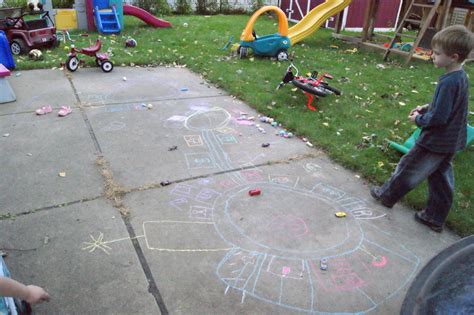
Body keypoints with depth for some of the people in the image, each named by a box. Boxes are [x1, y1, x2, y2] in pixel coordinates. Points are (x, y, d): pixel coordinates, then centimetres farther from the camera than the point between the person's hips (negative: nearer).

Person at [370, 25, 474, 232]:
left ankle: (387, 195, 31)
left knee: (409, 168, 10)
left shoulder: (448, 83, -27)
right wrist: (427, 107, 6)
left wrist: (419, 119, -10)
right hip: (451, 142, 9)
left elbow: (438, 118, -26)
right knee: (441, 180, 17)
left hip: (435, 142, -9)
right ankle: (435, 218, 29)